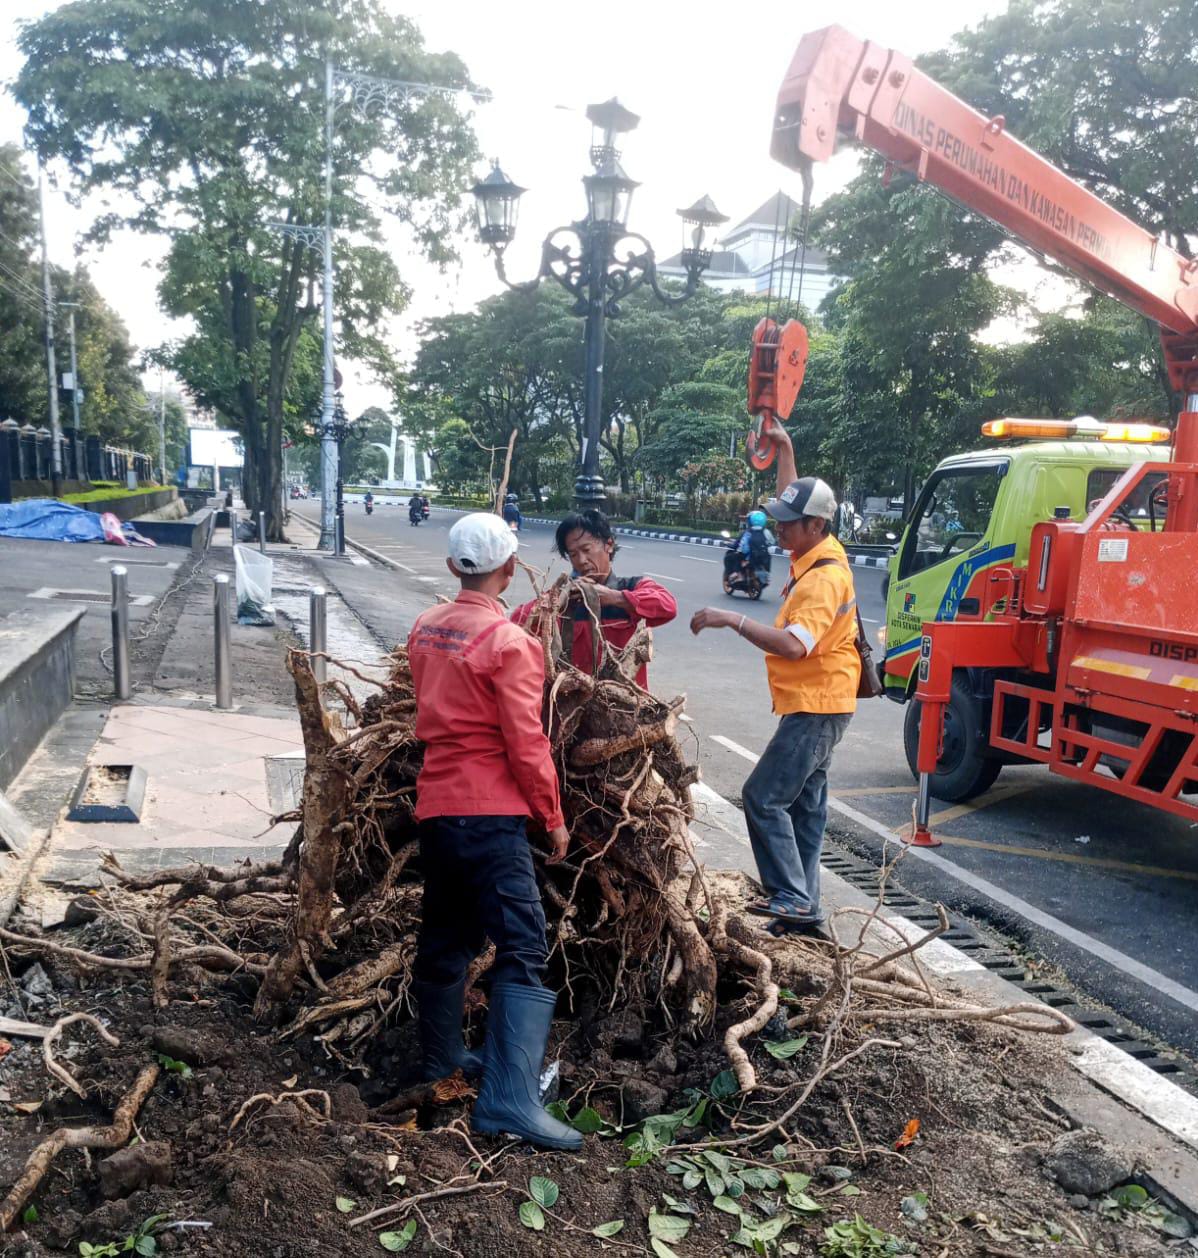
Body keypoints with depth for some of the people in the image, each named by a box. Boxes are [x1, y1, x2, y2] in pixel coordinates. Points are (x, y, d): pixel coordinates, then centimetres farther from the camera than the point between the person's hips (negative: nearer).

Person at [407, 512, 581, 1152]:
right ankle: (509, 1097, -12)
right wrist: (553, 818, -5)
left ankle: (440, 1057, 35)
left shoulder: (425, 627, 7)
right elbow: (527, 745, -15)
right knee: (522, 948, -7)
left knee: (445, 936, 20)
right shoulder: (510, 643, -14)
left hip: (435, 804, 8)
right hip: (490, 812, -8)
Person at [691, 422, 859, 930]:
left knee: (764, 797, -11)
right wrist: (784, 449, 30)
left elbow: (793, 644, -35)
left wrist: (733, 620, -33)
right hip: (814, 703, 11)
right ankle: (803, 907, 22)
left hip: (815, 707, -11)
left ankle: (791, 898, -6)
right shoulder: (817, 551, 8)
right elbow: (792, 501, 28)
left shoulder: (825, 578, -22)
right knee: (804, 805, 14)